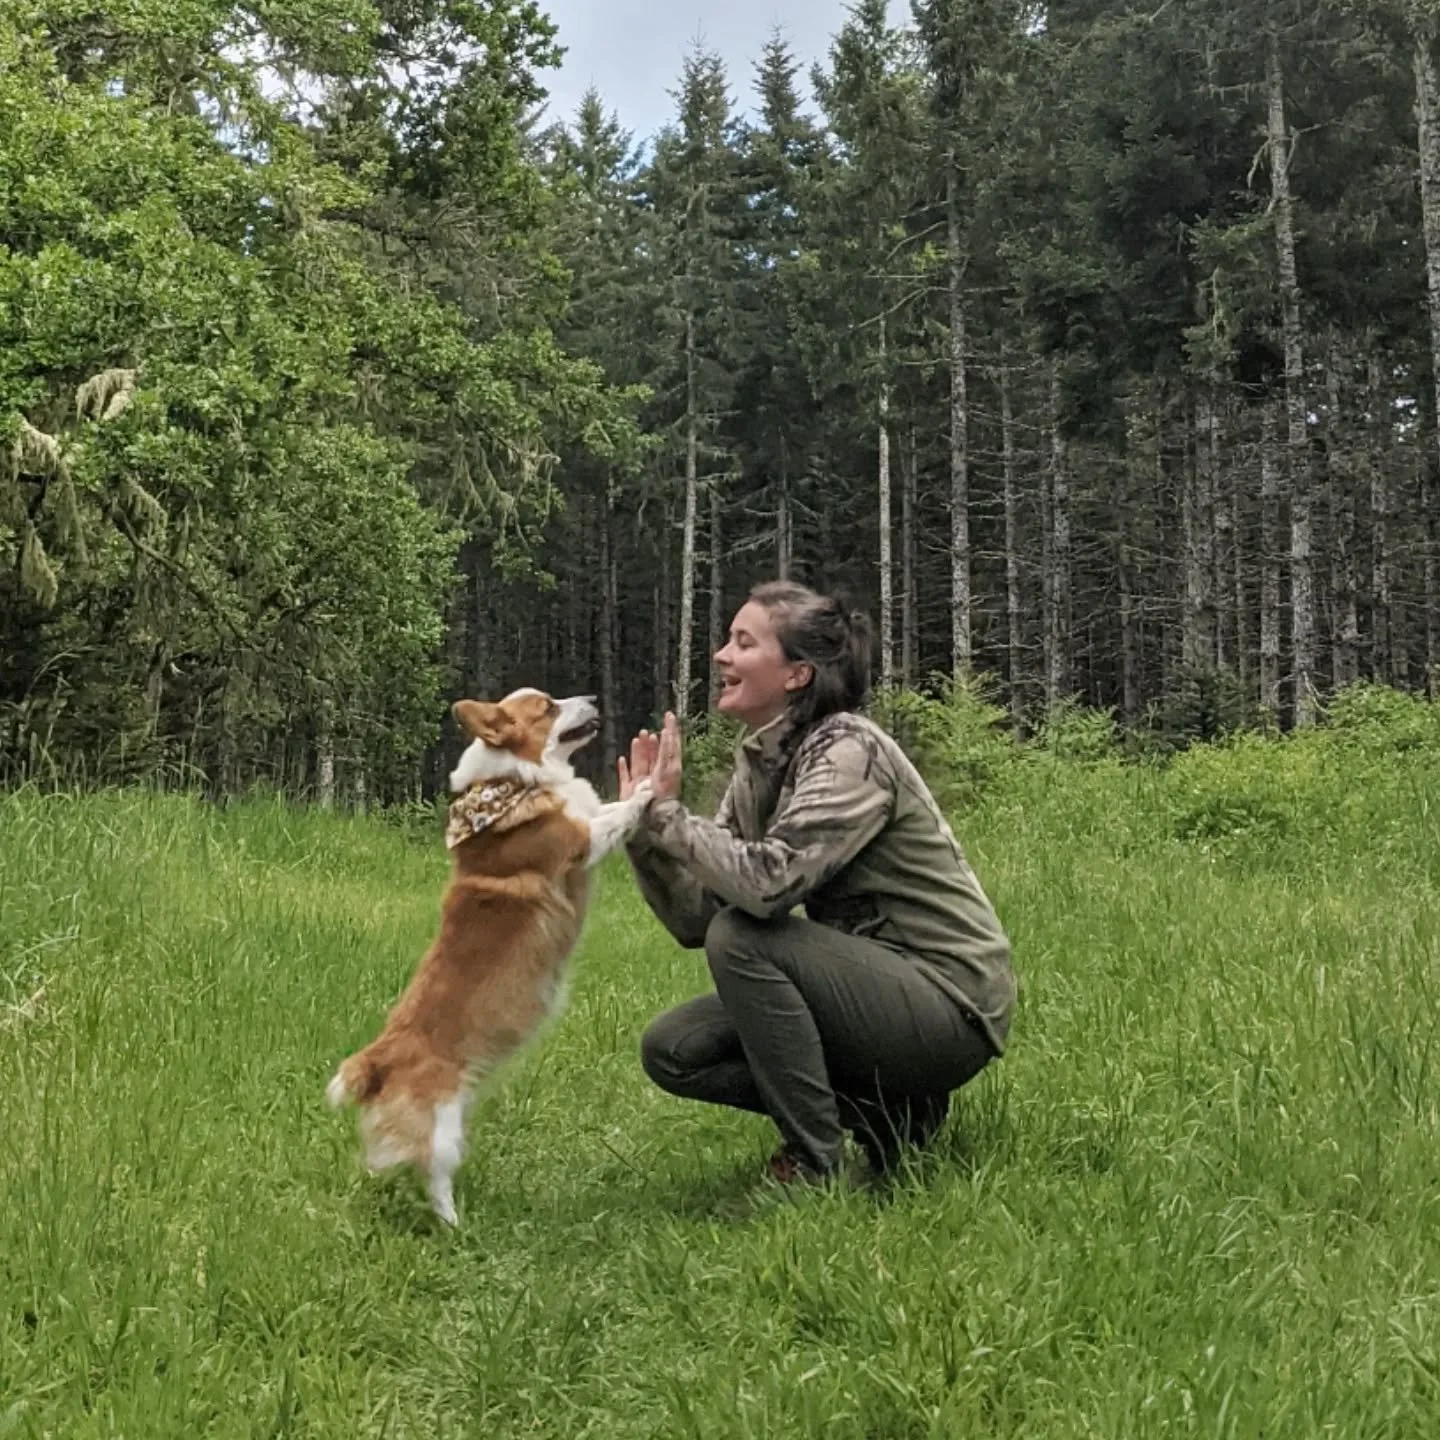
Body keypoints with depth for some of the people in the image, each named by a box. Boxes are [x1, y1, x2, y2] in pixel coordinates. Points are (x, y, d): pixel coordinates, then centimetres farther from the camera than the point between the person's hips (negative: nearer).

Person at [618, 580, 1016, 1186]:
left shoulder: (849, 751, -18)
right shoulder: (757, 766, 6)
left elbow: (768, 883, -33)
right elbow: (697, 920, 1)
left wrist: (670, 815, -21)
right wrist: (644, 829, -12)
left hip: (949, 1005, -8)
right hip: (871, 986, 8)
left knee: (741, 937, -25)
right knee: (670, 1049, 0)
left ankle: (813, 1169, -12)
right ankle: (883, 1110, 6)